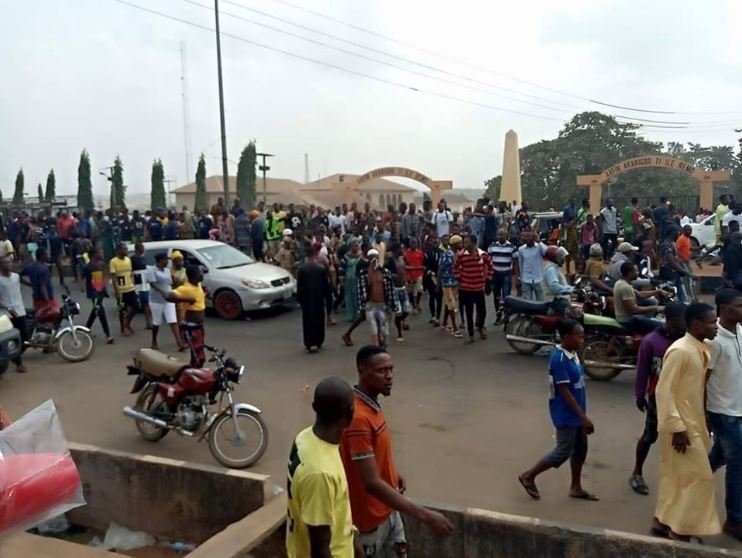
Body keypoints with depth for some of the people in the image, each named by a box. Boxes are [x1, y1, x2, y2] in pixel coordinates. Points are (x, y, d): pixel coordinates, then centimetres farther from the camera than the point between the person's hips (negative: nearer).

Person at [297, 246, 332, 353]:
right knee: (319, 320, 10)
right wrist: (328, 298, 4)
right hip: (318, 298, 0)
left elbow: (299, 286, -4)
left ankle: (308, 344, 5)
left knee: (307, 321, 7)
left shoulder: (301, 269, -8)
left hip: (306, 299, 0)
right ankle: (318, 343, 14)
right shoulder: (322, 268, -9)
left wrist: (299, 299, 6)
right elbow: (326, 285, -4)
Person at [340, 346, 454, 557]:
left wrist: (393, 474, 6)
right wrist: (424, 516, -34)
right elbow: (372, 483, -33)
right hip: (368, 518, -8)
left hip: (388, 511, 9)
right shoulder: (358, 418, -32)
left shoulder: (372, 405, -1)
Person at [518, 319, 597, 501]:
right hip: (566, 415, -9)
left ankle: (576, 488, 33)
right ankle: (529, 476, 17)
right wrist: (583, 416, -23)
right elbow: (564, 392, -24)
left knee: (580, 448, 17)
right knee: (563, 452, 2)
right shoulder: (559, 359, -25)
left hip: (576, 413, 9)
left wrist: (582, 414, 19)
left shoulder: (573, 354, 3)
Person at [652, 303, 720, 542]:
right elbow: (664, 391, -21)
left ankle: (662, 521, 28)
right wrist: (677, 428, -21)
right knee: (699, 477, -3)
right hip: (681, 427, -9)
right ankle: (680, 531, 9)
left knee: (677, 476, 16)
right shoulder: (680, 351, -20)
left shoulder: (701, 350, 7)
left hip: (693, 424, 9)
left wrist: (700, 424, 15)